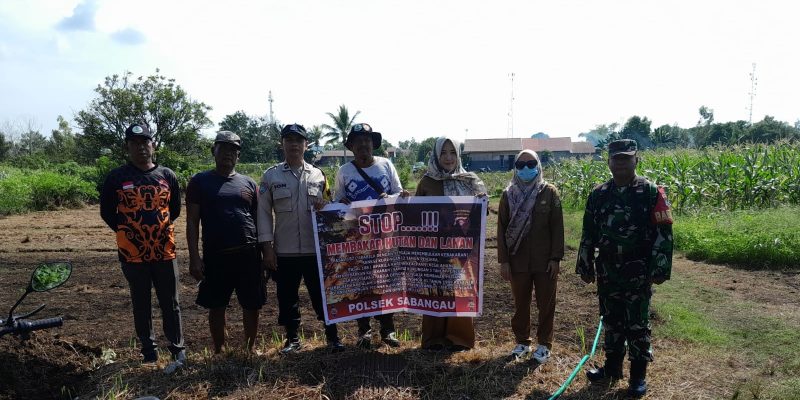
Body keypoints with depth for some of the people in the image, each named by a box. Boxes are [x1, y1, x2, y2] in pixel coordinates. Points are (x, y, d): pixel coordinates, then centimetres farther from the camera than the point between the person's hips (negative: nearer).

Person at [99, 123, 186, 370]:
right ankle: (148, 348, 25)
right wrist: (127, 231, 3)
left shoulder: (167, 176, 5)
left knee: (170, 304, 6)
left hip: (165, 251, 1)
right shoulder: (116, 178, -1)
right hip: (133, 253, -1)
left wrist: (162, 229, 10)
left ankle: (178, 350, 15)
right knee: (141, 304, 12)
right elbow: (107, 212, 7)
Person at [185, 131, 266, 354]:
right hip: (215, 256, -2)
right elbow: (192, 222, -1)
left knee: (252, 305, 8)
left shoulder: (249, 183, 10)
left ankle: (250, 349, 26)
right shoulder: (200, 182, 2)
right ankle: (219, 352, 26)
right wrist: (194, 257, -8)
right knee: (216, 307, 9)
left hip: (249, 254, 2)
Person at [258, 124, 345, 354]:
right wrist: (267, 248, -5)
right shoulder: (270, 176, 1)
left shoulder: (318, 175, 5)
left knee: (322, 294, 7)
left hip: (315, 249, 0)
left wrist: (324, 207, -13)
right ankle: (292, 339, 28)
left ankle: (332, 336, 22)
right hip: (284, 251, 0)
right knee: (287, 298, 11)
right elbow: (264, 214, 0)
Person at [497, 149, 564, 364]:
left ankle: (544, 344, 23)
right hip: (518, 261, 1)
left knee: (546, 304, 8)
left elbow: (557, 228, -3)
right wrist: (503, 260, -3)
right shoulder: (509, 194, 1)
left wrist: (556, 258, -8)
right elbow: (502, 229, 2)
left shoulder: (550, 193, -2)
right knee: (520, 304, 12)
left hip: (545, 261, -1)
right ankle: (522, 342, 28)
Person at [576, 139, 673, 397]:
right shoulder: (598, 194, 5)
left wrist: (660, 269, -13)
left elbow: (663, 233, -9)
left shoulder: (651, 192, -7)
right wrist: (585, 265, 9)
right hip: (607, 271, 4)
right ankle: (612, 367, 28)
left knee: (637, 324, 5)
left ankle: (638, 376, 18)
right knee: (611, 321, 14)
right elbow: (588, 233, 10)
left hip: (638, 272, -4)